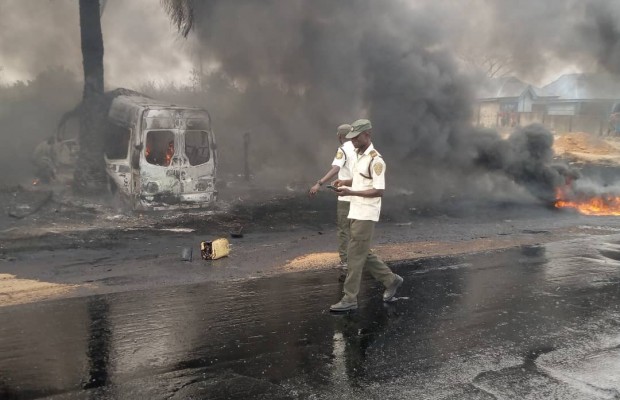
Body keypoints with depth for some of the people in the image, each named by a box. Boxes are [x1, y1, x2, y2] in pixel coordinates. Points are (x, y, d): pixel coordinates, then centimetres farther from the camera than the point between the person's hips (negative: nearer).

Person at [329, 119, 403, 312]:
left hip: (366, 215, -9)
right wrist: (344, 182, 3)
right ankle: (391, 280, 29)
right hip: (357, 212, 9)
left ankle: (349, 298, 5)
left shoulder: (375, 160, -16)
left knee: (355, 255, -4)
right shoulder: (358, 155, 12)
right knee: (363, 254, 15)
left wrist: (350, 192, -25)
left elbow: (379, 191, -20)